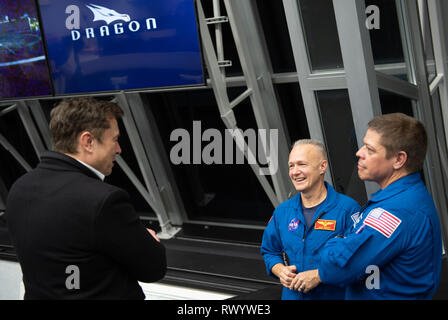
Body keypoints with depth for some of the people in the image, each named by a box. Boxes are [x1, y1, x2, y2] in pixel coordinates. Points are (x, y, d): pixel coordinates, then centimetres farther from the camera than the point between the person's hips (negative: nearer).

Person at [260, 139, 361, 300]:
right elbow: (270, 251, 14)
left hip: (335, 296, -4)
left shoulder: (348, 208, -13)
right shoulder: (282, 211, 5)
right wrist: (281, 271, -6)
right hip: (292, 295, 4)